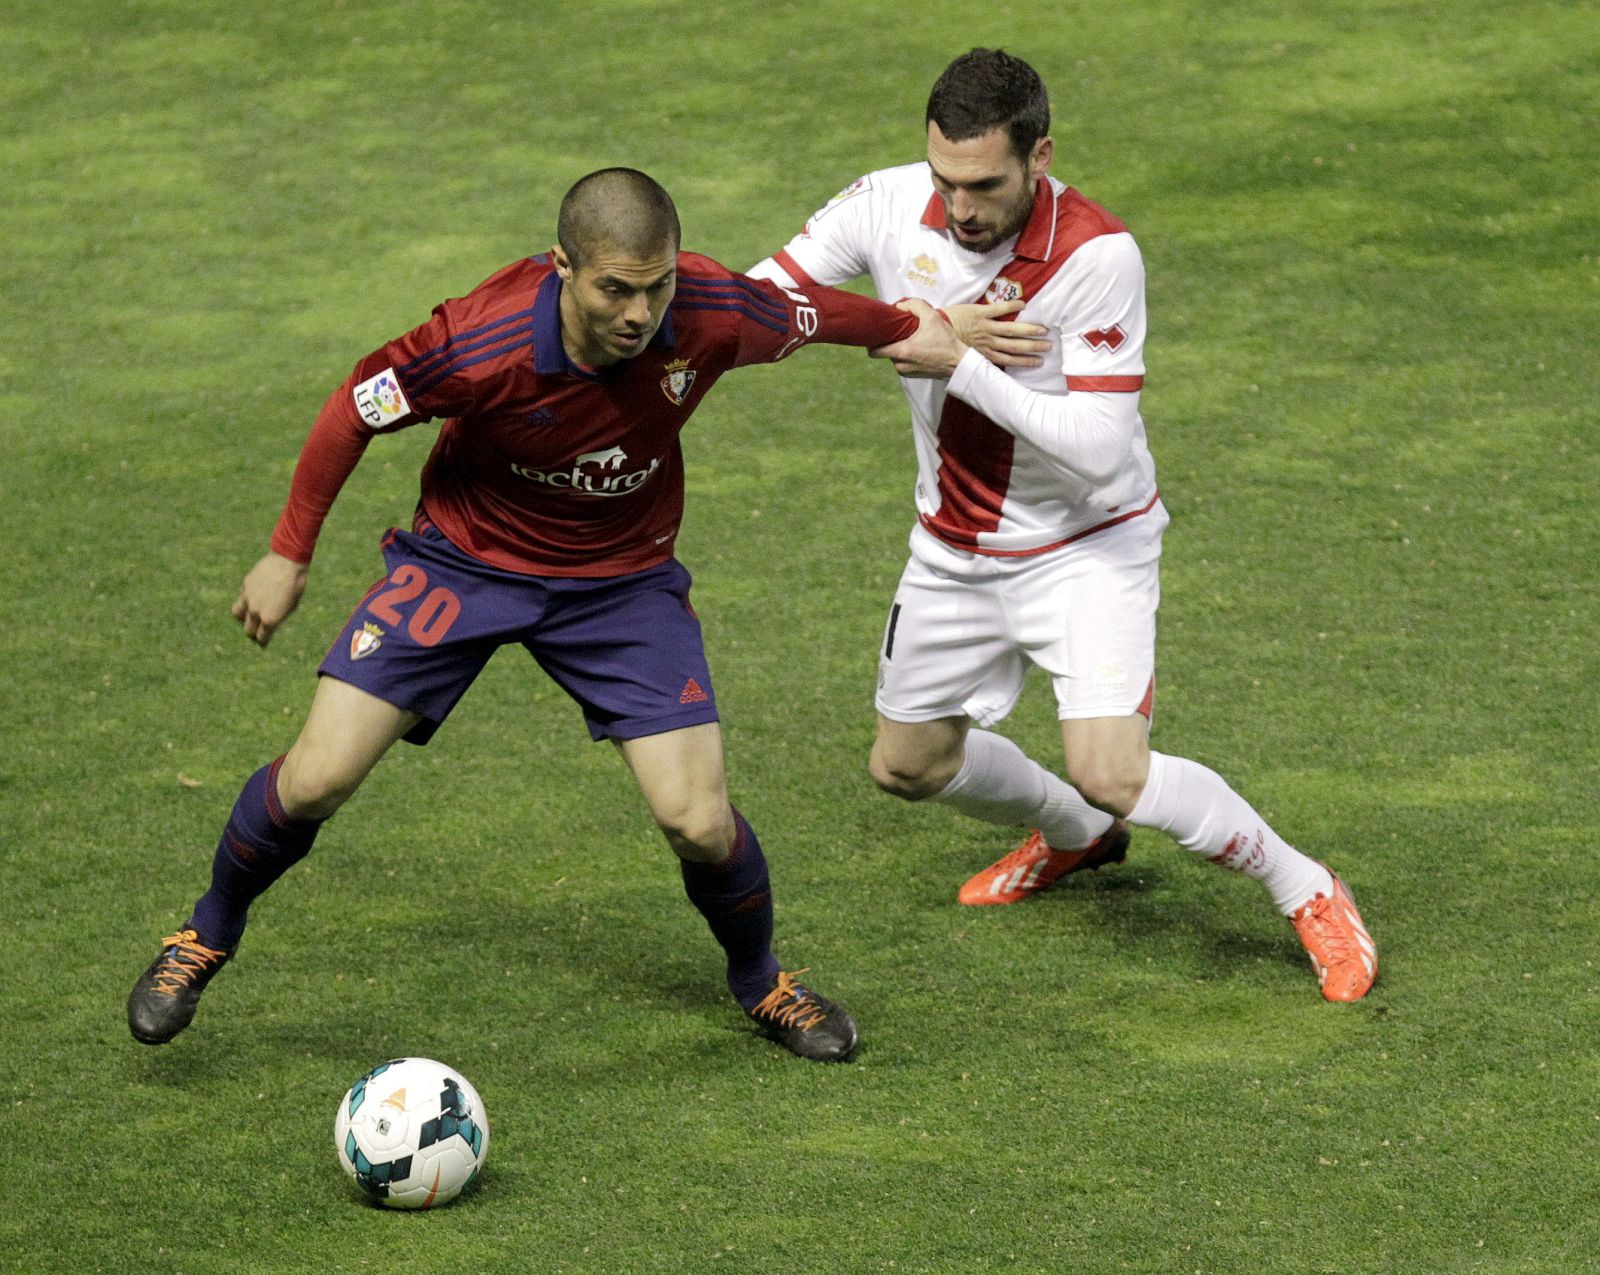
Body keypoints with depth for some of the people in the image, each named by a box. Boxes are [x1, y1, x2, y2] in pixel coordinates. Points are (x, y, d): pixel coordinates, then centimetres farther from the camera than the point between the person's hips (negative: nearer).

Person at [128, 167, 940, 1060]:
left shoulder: (714, 314, -27)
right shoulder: (486, 341, -33)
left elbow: (813, 313, -4)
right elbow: (357, 408, -16)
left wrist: (917, 332, 15)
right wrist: (290, 553, -8)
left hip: (624, 578, 1)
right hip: (467, 559, -1)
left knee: (700, 824, -8)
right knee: (317, 779, -8)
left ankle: (762, 983, 25)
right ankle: (208, 937, 22)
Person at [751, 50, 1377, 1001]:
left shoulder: (1099, 255, -28)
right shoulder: (890, 204, -15)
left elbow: (1099, 449, -32)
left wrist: (955, 359, -34)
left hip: (1086, 547, -6)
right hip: (954, 550, 6)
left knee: (1110, 776, -22)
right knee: (909, 766, 19)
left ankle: (1306, 891, 2)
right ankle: (1075, 839, 50)